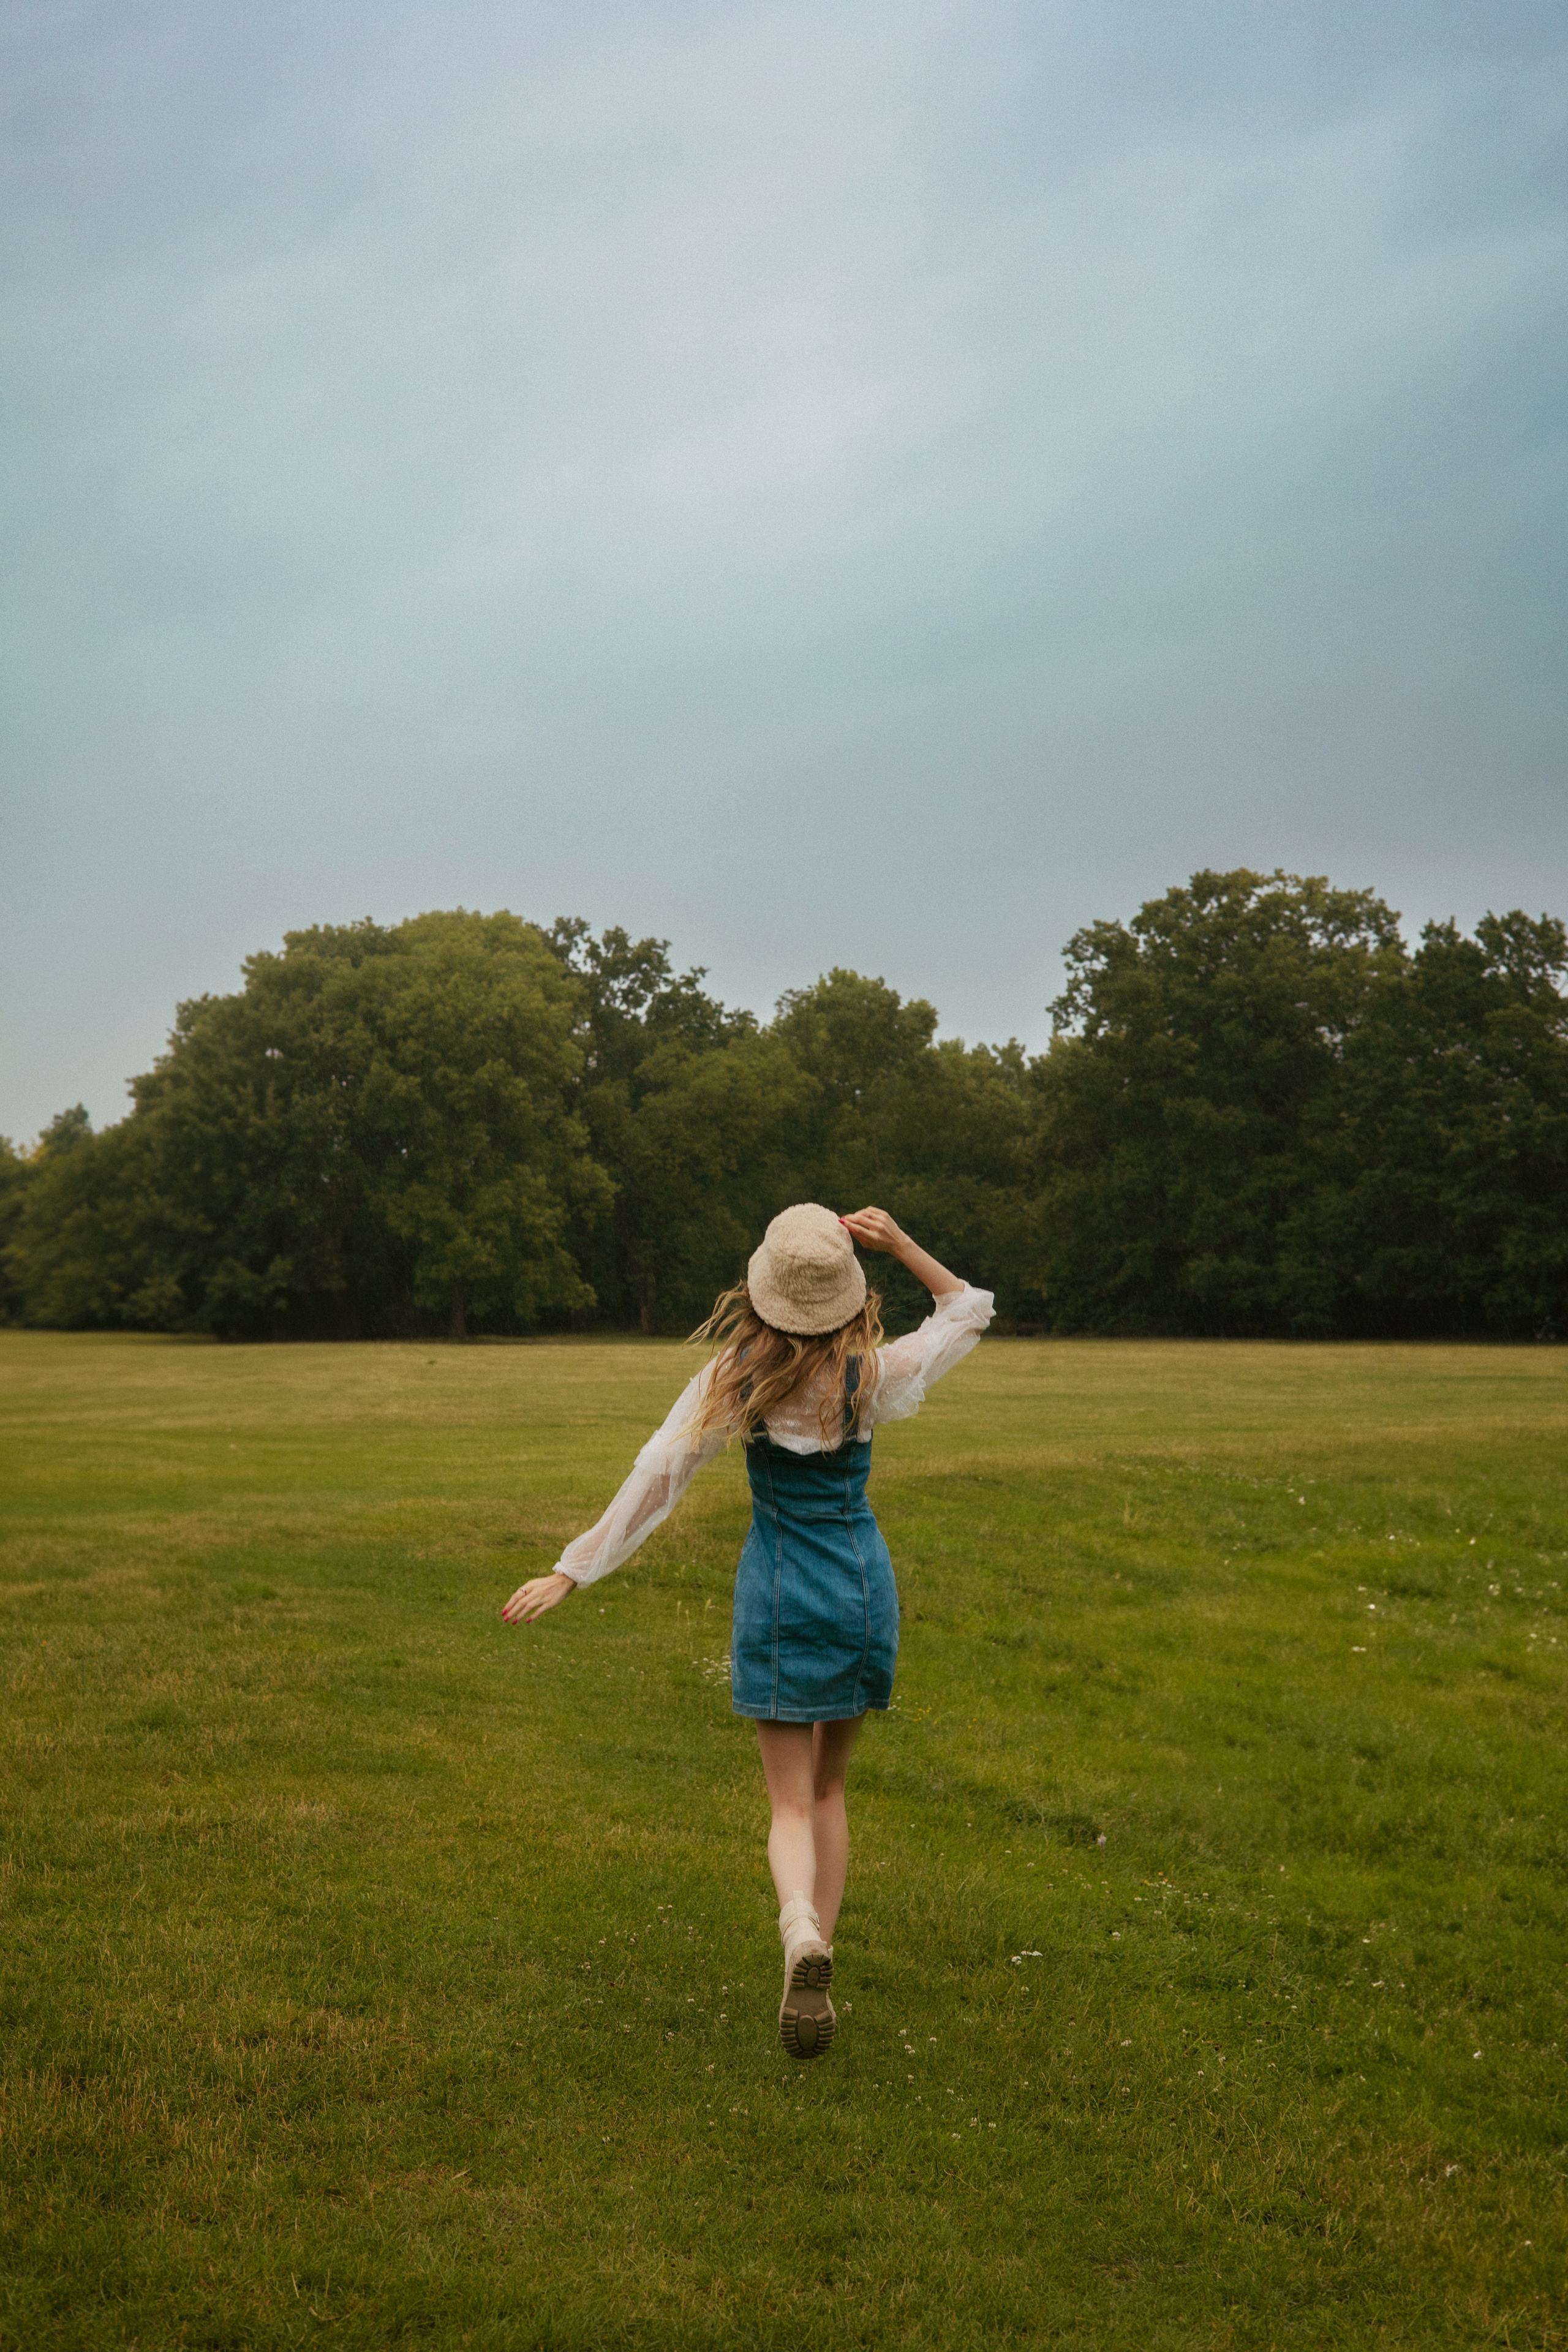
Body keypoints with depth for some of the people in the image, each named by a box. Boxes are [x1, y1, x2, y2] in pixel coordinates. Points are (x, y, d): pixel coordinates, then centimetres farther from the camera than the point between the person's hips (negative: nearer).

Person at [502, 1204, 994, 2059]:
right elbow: (969, 1310, 11)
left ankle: (801, 1932, -28)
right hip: (864, 1582, 2)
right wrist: (901, 1246, -1)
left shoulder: (733, 1379, -10)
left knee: (791, 1804, 2)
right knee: (827, 1788, 18)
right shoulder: (873, 1374, -6)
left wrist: (571, 1571, -4)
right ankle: (814, 1977, 16)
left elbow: (654, 1480, -10)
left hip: (779, 1589, -1)